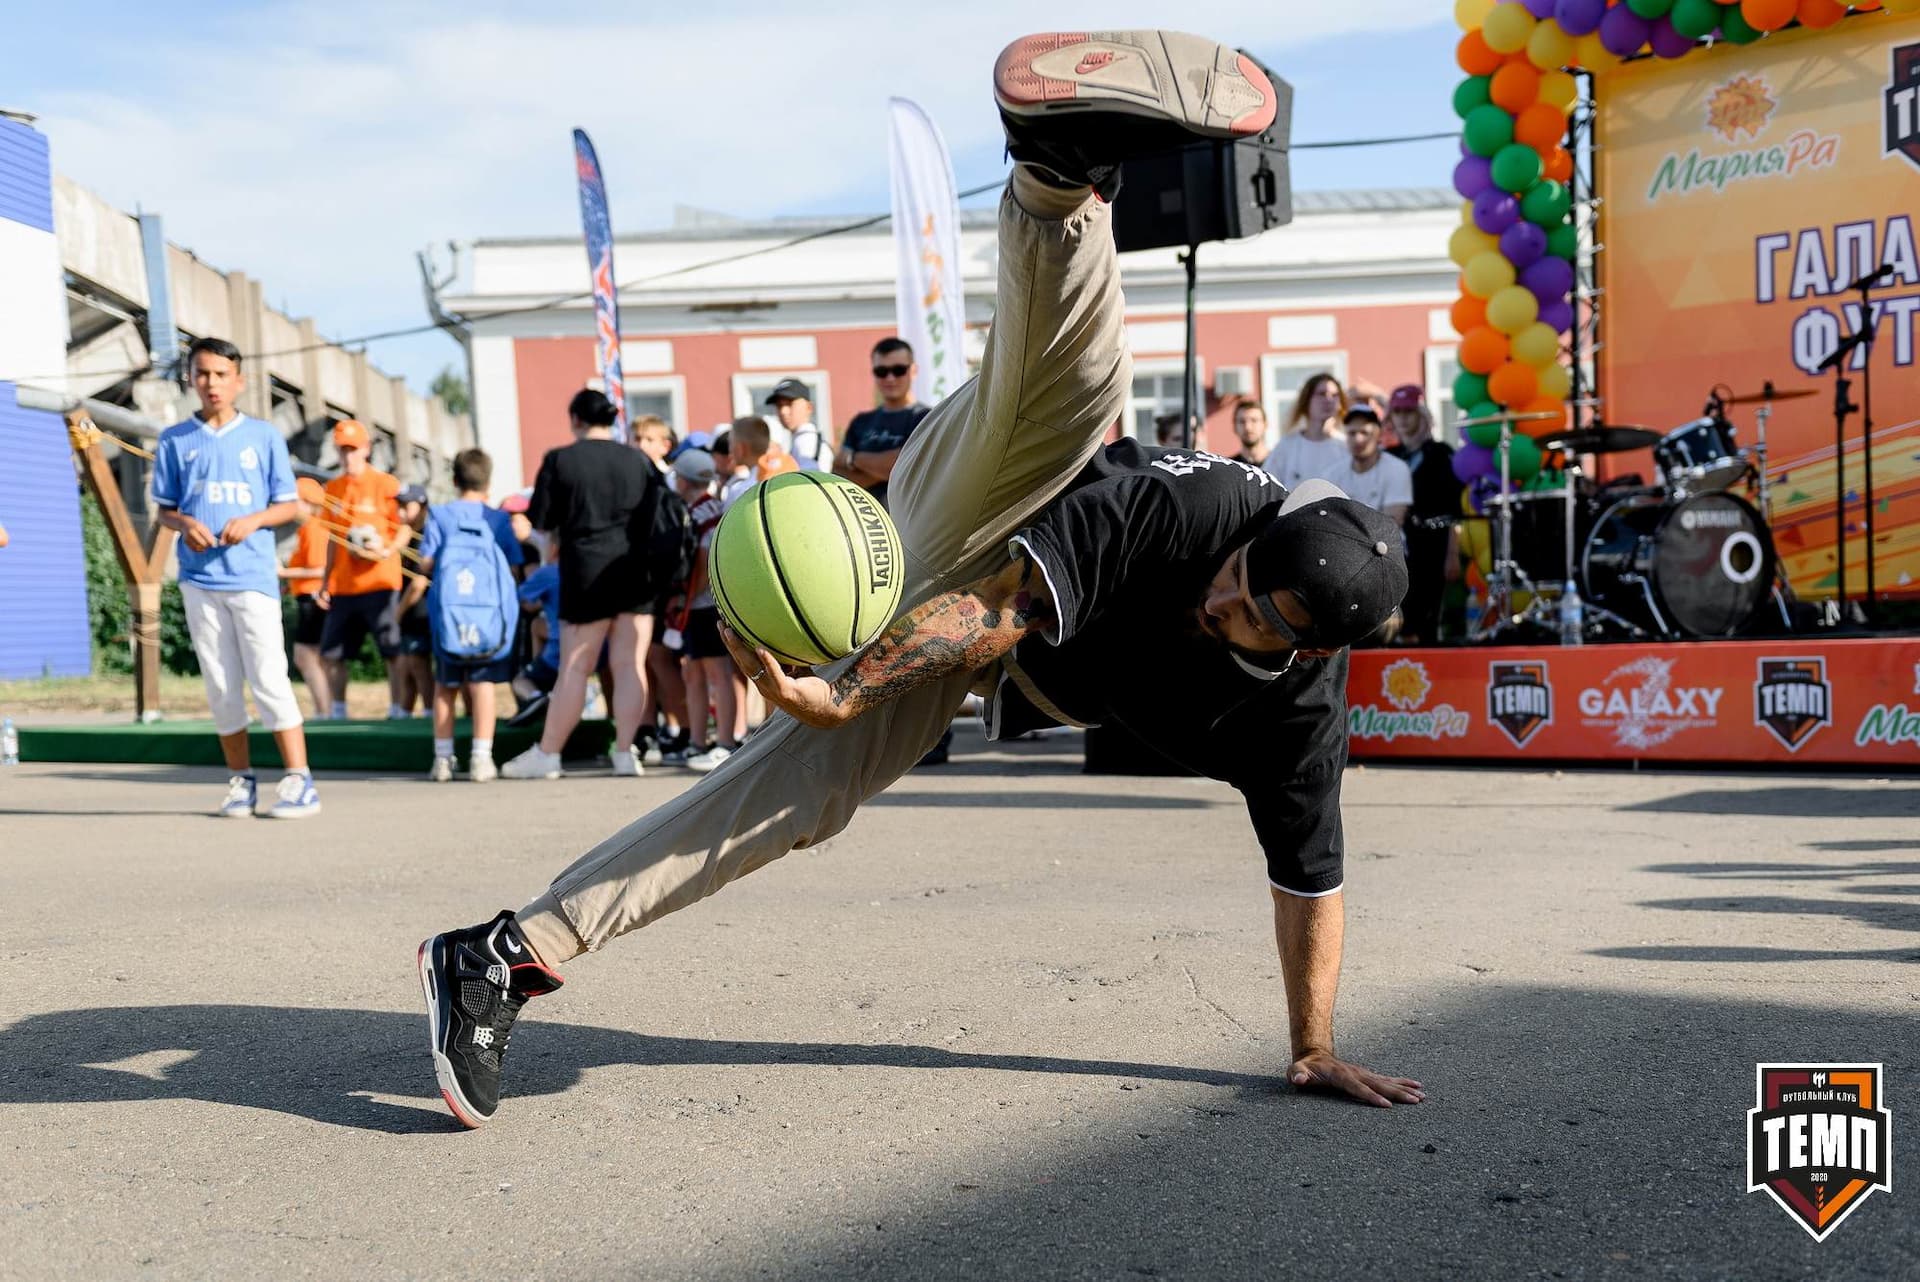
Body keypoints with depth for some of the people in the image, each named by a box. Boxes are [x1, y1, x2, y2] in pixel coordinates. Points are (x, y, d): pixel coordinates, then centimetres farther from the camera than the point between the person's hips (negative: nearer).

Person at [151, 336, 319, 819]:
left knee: (269, 679, -8)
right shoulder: (174, 441, 9)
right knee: (220, 686, 6)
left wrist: (252, 521, -12)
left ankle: (299, 780, -6)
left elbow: (290, 505, 6)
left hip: (253, 577, -2)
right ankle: (241, 779, 15)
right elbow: (164, 509, 13)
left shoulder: (264, 436, 4)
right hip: (199, 579, 2)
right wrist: (186, 525, -9)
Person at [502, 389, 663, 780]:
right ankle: (625, 752, 4)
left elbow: (540, 519, -1)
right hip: (637, 570, 2)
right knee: (631, 665, 4)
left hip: (588, 572, -2)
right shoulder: (639, 460, 5)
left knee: (574, 669, 3)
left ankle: (547, 754, 10)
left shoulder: (560, 460, -3)